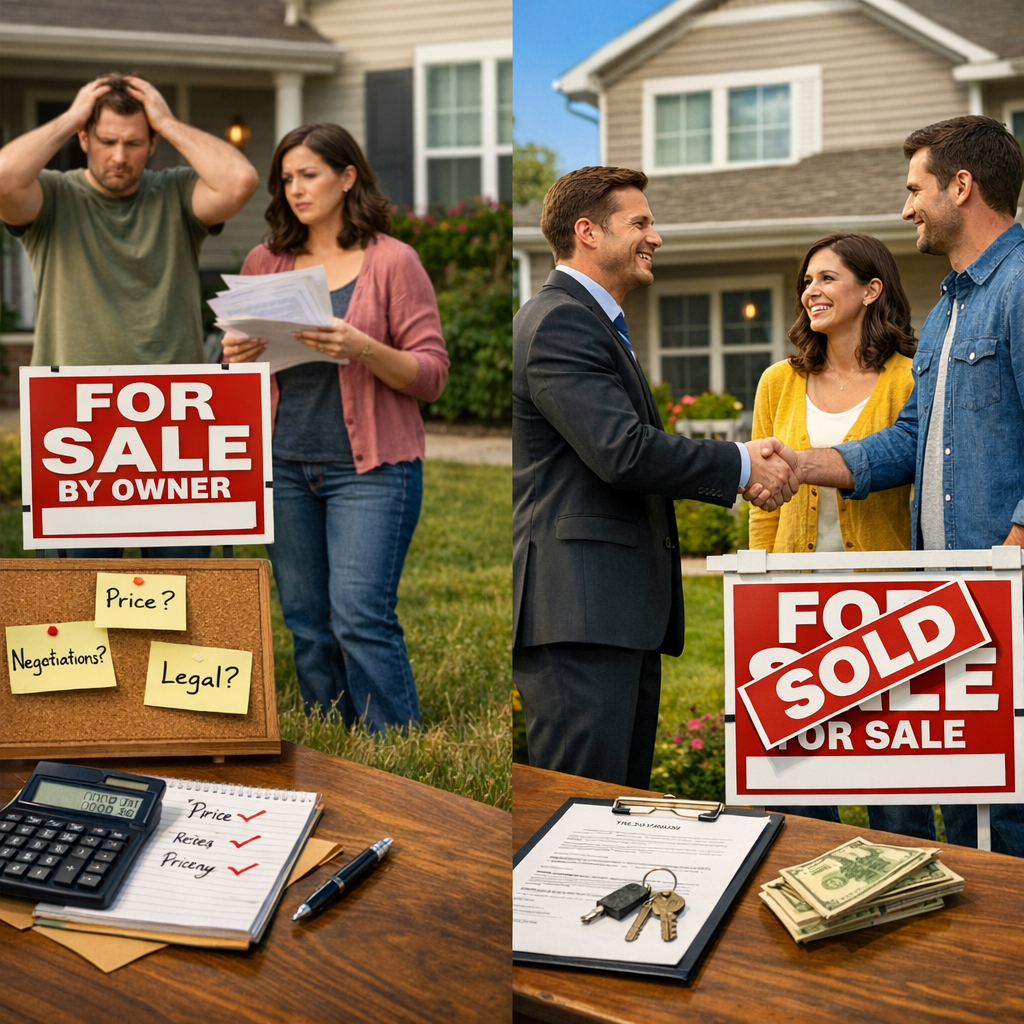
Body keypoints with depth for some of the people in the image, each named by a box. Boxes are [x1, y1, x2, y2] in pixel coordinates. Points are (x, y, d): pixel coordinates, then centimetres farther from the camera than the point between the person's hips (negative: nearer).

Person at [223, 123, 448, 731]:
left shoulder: (393, 261, -2)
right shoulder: (265, 263, 11)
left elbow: (433, 374, -5)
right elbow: (242, 361, 19)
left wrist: (364, 350, -22)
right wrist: (237, 356, -5)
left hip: (370, 465, -4)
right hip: (285, 463, 5)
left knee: (361, 619, -11)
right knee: (307, 624, 6)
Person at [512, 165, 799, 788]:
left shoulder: (596, 324, 24)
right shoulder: (559, 322, -11)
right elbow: (625, 453, -20)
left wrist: (742, 473, 8)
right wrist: (741, 464, -8)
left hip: (624, 612, 11)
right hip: (578, 614, -11)